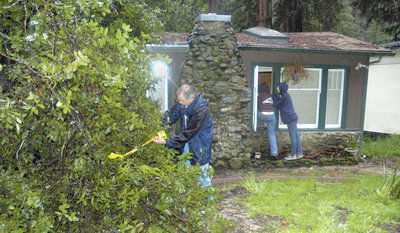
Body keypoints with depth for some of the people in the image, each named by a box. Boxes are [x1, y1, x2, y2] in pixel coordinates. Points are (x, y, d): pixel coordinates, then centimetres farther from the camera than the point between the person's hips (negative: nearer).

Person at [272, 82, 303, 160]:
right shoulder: (285, 95, 15)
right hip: (292, 118, 10)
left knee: (293, 136, -2)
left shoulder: (285, 96, -15)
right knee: (296, 135, 12)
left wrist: (275, 96, 7)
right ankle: (299, 153, 18)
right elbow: (279, 104, 22)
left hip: (291, 118, -10)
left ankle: (293, 155, 6)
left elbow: (277, 105, -6)